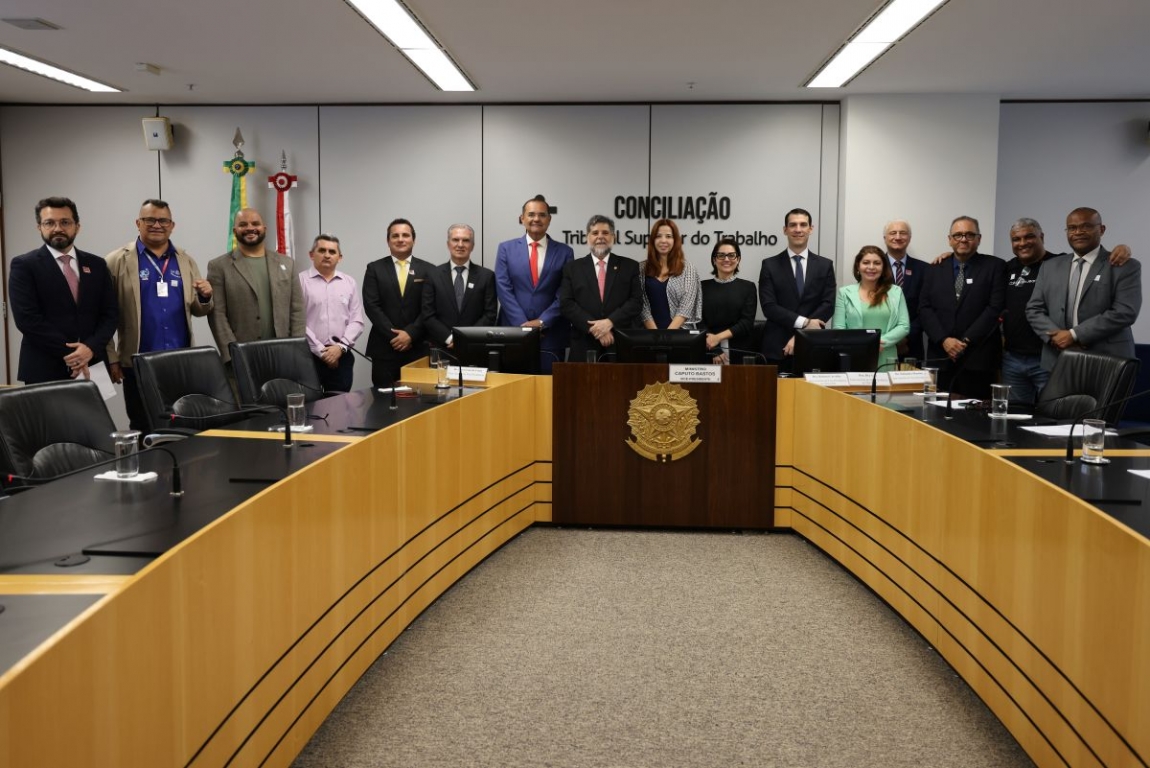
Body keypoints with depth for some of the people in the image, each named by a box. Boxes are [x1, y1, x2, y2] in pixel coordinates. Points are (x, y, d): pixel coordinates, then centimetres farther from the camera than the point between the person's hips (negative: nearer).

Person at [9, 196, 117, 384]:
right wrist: (69, 353, -15)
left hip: (91, 368, 3)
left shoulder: (96, 265, 10)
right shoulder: (24, 265, -1)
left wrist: (91, 348, -11)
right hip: (44, 371, -3)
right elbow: (27, 318, -10)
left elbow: (110, 313, 6)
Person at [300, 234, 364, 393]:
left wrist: (340, 346, -9)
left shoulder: (349, 282, 9)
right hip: (309, 356, -3)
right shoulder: (300, 280, -1)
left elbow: (357, 321, 6)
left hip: (341, 356, 3)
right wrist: (320, 350, -10)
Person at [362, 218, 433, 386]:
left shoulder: (428, 270, 6)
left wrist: (410, 333, -13)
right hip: (384, 348, 0)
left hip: (418, 348, 0)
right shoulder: (375, 269, 6)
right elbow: (371, 306, -2)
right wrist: (393, 335, -11)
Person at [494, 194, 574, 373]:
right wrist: (523, 323, -10)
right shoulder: (506, 248, 7)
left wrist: (542, 321, -10)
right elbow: (503, 288, -1)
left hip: (551, 334, 0)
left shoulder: (564, 252, 6)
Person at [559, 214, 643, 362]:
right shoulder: (572, 268, 8)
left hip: (621, 345, 0)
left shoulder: (630, 266, 8)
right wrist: (594, 328, -12)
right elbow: (566, 304, -1)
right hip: (584, 346, 0)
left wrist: (610, 322, -14)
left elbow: (636, 301, 0)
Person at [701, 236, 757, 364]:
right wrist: (714, 351, -13)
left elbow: (747, 322, -2)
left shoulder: (748, 287, 7)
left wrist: (719, 337, -14)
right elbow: (699, 322, -1)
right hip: (710, 353, 0)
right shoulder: (703, 287, 7)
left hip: (740, 353, 0)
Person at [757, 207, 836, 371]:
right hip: (777, 348, -1)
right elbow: (769, 306, -6)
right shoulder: (770, 265, 4)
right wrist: (804, 322, -15)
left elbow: (828, 305, 0)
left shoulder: (825, 265, 8)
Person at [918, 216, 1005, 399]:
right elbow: (924, 308, 6)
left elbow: (995, 308, -5)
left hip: (978, 359, -2)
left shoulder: (995, 266, 4)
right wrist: (944, 340, -8)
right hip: (940, 357, 3)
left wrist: (966, 341, -11)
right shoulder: (935, 268, 13)